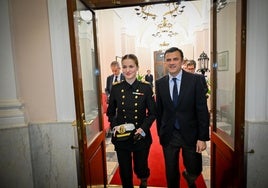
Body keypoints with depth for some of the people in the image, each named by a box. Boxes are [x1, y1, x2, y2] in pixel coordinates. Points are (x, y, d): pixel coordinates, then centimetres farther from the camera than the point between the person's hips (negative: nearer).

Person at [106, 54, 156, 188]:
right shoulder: (116, 88, -2)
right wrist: (114, 126, -10)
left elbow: (152, 112, -2)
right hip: (121, 136, 1)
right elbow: (110, 112, 7)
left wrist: (143, 128, -15)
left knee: (140, 168, 14)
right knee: (125, 171, 12)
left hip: (141, 136, -1)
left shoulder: (146, 88, -7)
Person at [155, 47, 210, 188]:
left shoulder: (195, 80, -8)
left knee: (194, 172, 13)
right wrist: (160, 133, 7)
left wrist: (202, 138, -11)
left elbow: (202, 110, -8)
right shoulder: (160, 83, 0)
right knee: (171, 173, 15)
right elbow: (159, 110, 5)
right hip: (168, 136, 2)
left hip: (190, 134, -1)